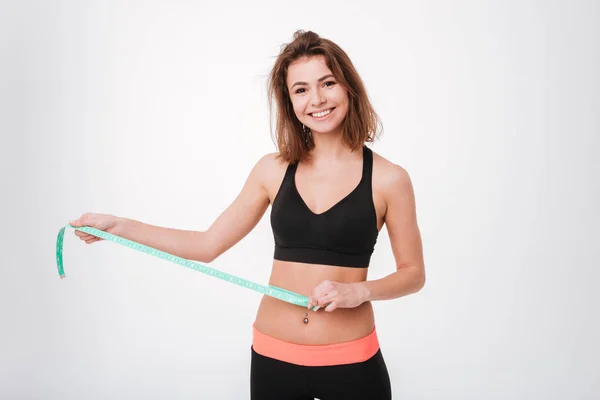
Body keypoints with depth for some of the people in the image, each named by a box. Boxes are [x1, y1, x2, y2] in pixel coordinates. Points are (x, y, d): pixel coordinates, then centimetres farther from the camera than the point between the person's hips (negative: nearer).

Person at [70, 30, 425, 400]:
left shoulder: (388, 179, -7)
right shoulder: (273, 170, -2)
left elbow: (413, 273, 1)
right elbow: (208, 244, 3)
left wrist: (358, 291, -17)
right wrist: (117, 225, -1)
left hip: (350, 362, -2)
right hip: (274, 356, 2)